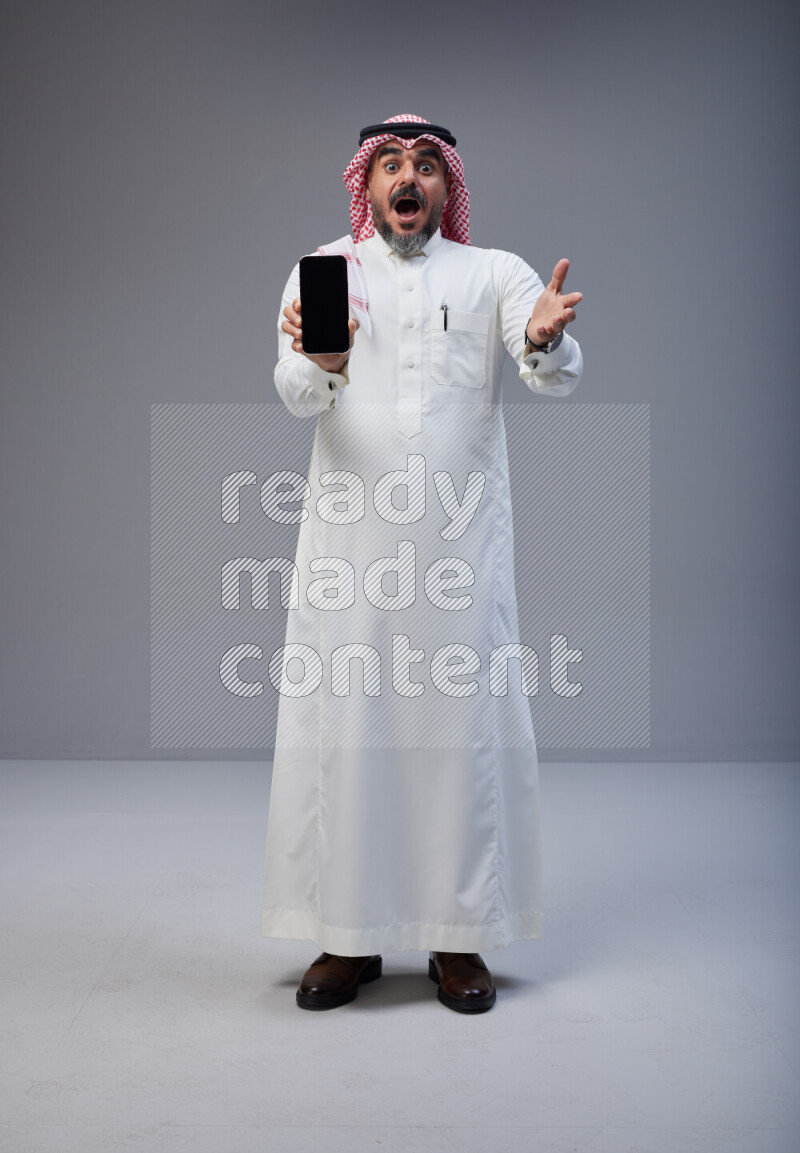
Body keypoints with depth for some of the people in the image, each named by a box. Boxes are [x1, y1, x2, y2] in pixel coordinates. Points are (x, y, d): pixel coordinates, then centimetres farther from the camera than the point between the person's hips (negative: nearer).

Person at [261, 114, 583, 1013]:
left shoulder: (495, 274, 10)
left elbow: (558, 376, -7)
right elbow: (296, 395, -7)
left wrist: (545, 340, -31)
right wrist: (320, 363, -30)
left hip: (462, 542, 0)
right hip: (349, 539, 0)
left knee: (465, 729, 1)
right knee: (341, 729, 1)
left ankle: (459, 938, 13)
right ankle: (348, 937, 13)